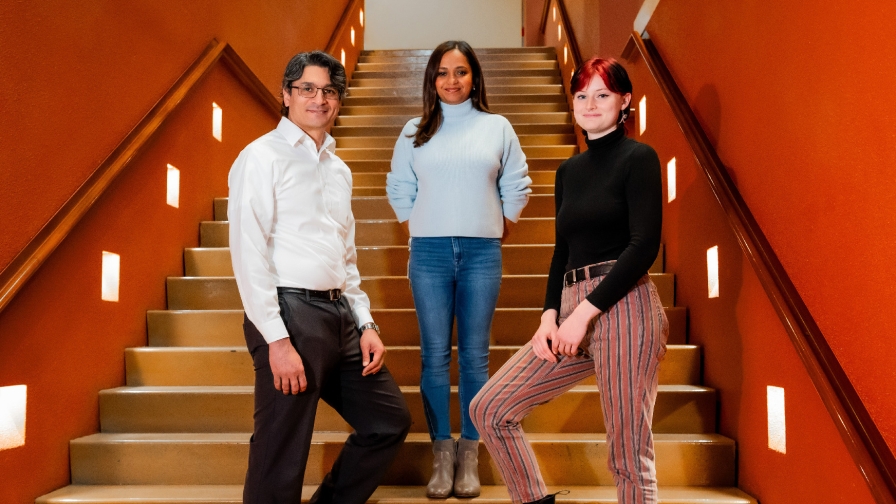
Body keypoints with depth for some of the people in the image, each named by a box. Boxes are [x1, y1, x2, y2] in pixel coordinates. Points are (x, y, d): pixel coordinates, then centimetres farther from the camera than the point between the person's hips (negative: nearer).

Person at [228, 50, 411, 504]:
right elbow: (248, 255, -12)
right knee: (282, 457, -1)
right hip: (289, 314, -8)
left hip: (339, 314, 8)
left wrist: (366, 324, 13)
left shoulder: (339, 169, 18)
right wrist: (277, 340, -18)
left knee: (390, 421, 13)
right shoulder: (262, 157, -4)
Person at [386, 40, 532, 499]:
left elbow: (516, 187, 11)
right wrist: (416, 233, 8)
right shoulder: (415, 131, 9)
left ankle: (469, 456, 11)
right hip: (429, 254, 1)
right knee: (435, 356, 2)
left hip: (482, 254, 0)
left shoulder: (497, 127, 8)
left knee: (475, 356, 2)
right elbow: (398, 188, 13)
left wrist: (499, 230, 8)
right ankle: (442, 454, 11)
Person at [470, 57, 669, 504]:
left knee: (629, 458, -1)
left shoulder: (638, 158, -1)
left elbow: (644, 245, -11)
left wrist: (585, 311, -15)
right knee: (488, 409, 4)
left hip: (622, 310, -7)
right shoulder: (568, 171, 18)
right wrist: (550, 314, 4)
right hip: (572, 311, 7)